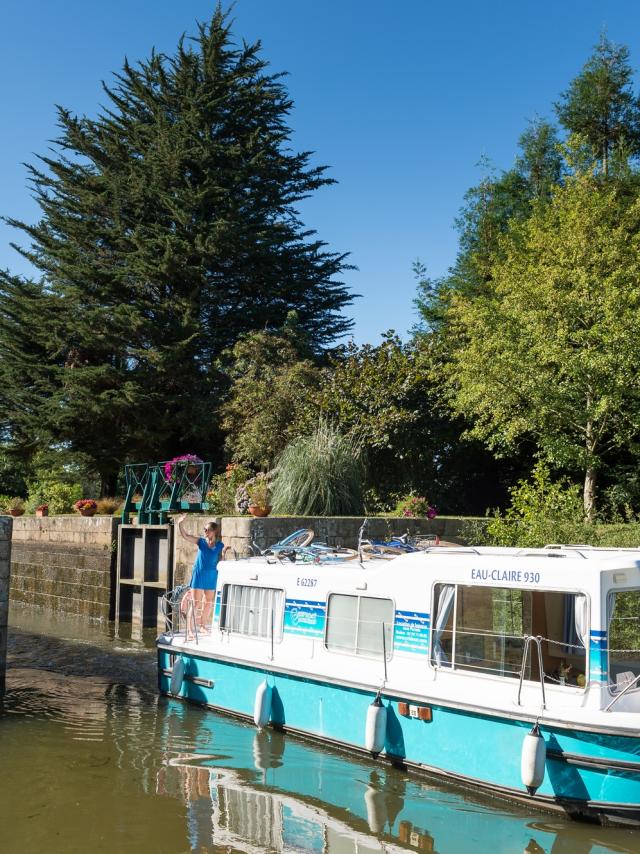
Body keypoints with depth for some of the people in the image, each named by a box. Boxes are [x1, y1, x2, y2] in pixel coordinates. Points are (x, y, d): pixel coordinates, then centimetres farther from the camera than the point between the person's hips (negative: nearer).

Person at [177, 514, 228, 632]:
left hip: (211, 576, 2)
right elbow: (185, 535, -11)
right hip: (198, 575, -2)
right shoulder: (201, 542, -3)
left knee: (208, 602, 14)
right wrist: (180, 524, -25)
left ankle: (203, 625, 30)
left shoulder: (220, 545, -1)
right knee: (196, 603, -3)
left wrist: (223, 553, -16)